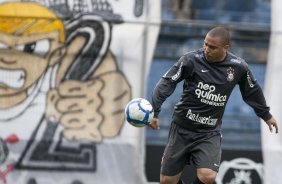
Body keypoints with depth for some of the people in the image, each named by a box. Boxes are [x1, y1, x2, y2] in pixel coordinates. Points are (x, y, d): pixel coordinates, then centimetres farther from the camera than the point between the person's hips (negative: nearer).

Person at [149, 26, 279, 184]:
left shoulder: (238, 67, -4)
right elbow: (167, 82, -13)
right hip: (182, 129, 0)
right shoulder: (191, 60, -12)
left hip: (209, 133, 0)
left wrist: (266, 115, 26)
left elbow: (252, 92, 13)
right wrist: (154, 111, -25)